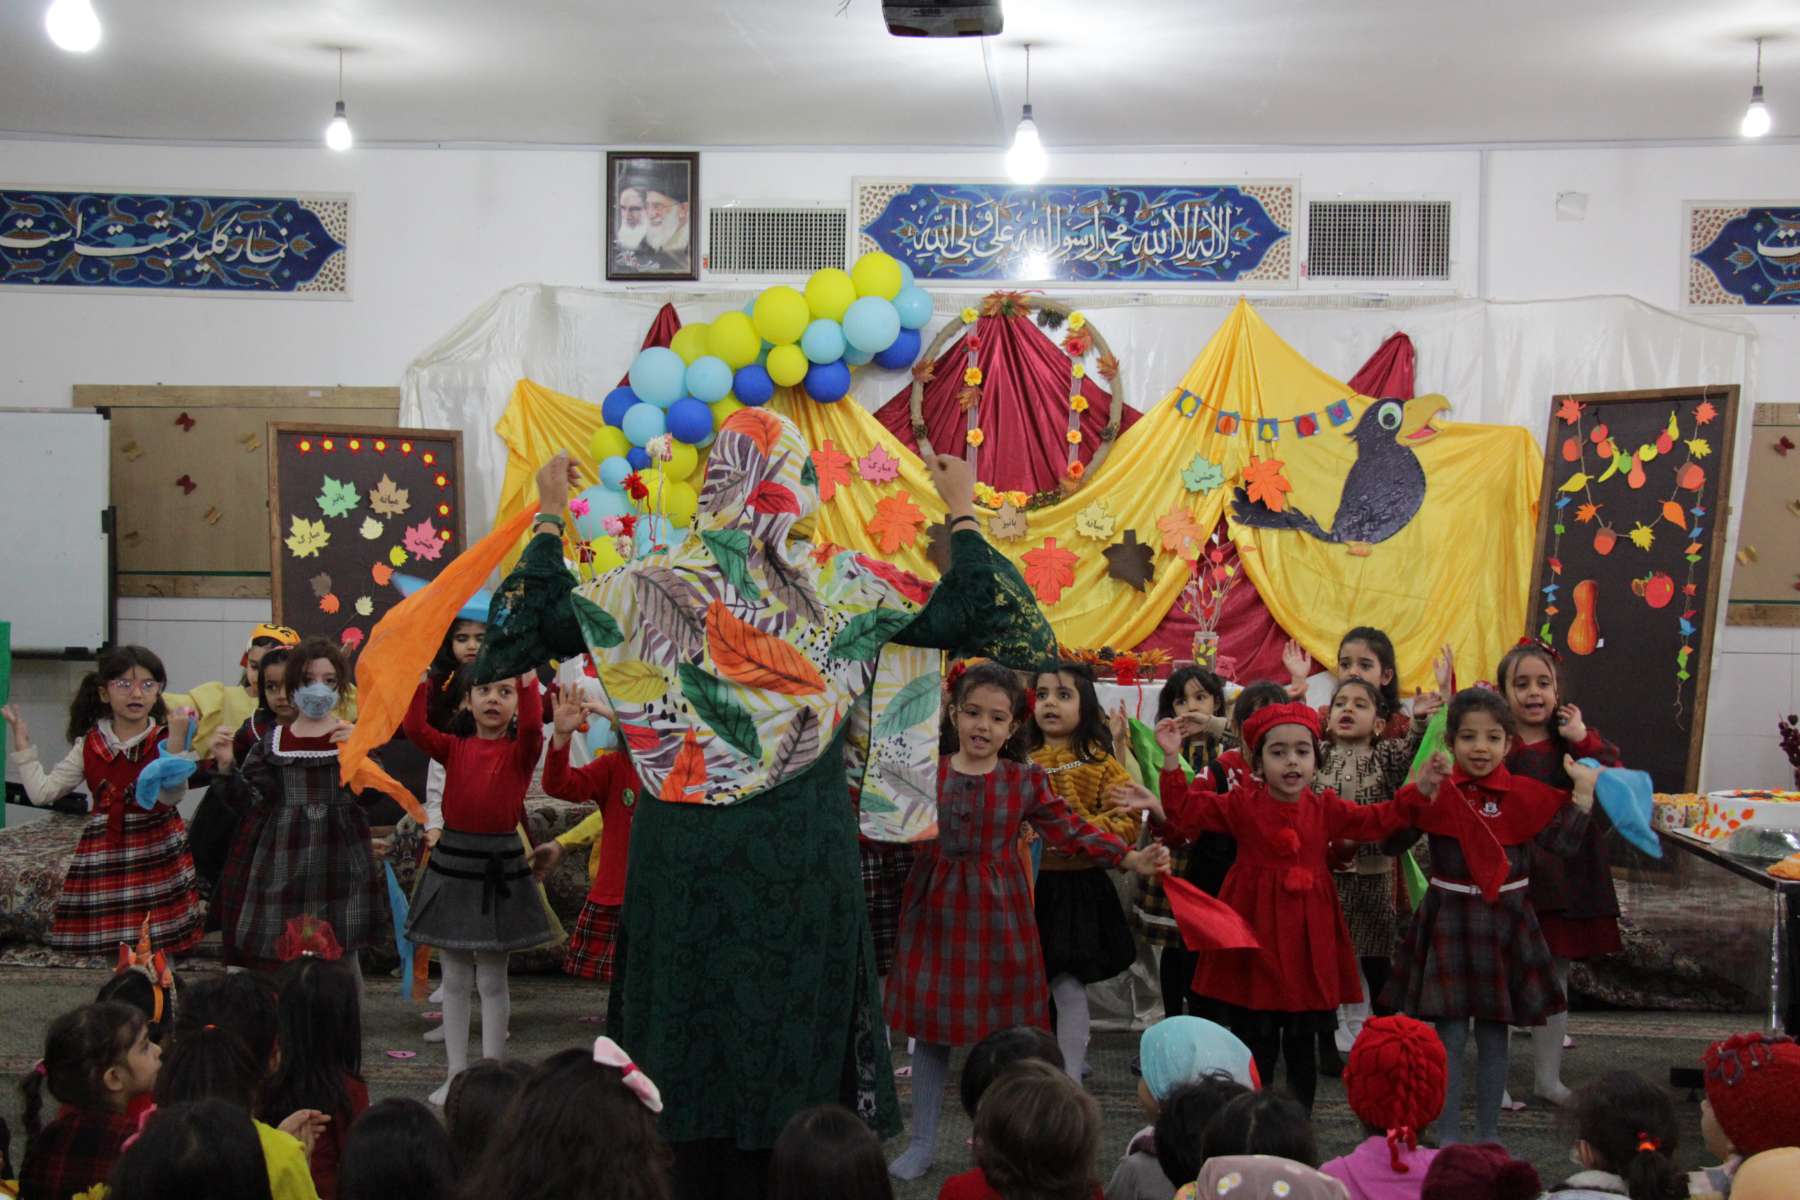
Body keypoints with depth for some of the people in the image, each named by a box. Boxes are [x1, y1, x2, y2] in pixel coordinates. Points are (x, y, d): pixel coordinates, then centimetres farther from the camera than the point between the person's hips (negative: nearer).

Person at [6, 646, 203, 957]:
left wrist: (176, 740, -29)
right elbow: (42, 792, 2)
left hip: (156, 849, -3)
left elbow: (170, 795, -22)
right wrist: (22, 743, 2)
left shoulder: (163, 741, -5)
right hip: (102, 850, 3)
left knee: (158, 938, -5)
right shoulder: (90, 745, 4)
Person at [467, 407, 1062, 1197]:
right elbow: (960, 616, 2)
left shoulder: (659, 584, -4)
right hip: (801, 854, 0)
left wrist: (551, 517, 17)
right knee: (792, 1026, 8)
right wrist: (961, 514, 14)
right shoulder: (835, 582, -5)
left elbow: (543, 620, 5)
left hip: (686, 854, 1)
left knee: (693, 1025, 9)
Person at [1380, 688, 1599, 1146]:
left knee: (1493, 1035, 11)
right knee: (1450, 1035, 1)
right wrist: (1420, 791, -22)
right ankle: (1448, 1137, 12)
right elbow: (1394, 840, -13)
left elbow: (1564, 839, -4)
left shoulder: (1525, 795, 0)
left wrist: (1584, 792, -9)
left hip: (1504, 922, 2)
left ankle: (1489, 1134, 23)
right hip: (1448, 919, -2)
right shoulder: (1437, 792, -5)